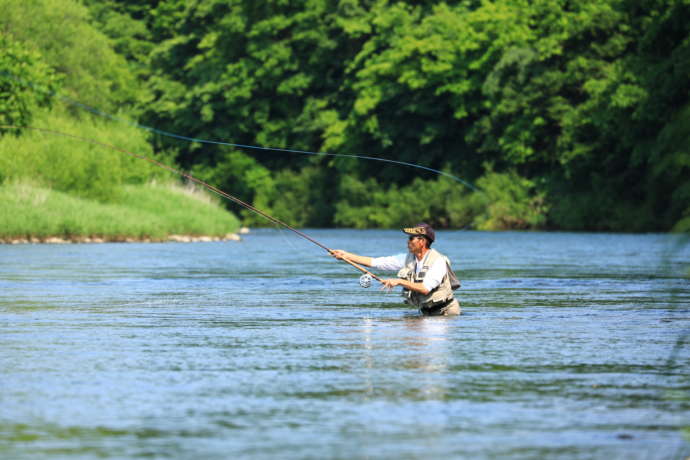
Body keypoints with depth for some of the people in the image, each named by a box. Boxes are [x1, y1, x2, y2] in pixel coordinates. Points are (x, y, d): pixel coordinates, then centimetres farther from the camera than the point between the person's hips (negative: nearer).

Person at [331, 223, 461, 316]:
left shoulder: (438, 261, -16)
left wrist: (399, 281, -25)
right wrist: (345, 255, 1)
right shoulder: (407, 259, 3)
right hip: (425, 311, 6)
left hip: (445, 312, -6)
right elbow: (375, 262, 4)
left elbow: (425, 289, -26)